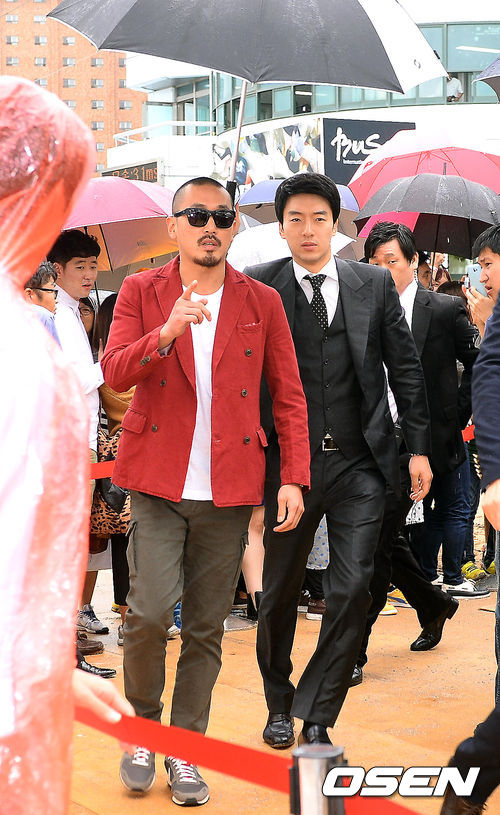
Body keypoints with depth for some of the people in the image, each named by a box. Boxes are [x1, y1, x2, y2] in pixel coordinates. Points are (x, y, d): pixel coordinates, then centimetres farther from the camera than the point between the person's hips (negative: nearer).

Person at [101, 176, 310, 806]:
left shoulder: (263, 304, 8)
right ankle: (141, 725, 12)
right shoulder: (141, 292, 6)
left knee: (205, 629, 5)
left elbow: (289, 398, 9)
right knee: (150, 611, -13)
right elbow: (114, 372, -7)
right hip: (157, 482, -1)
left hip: (229, 492, 1)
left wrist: (294, 477, 0)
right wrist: (166, 333, -24)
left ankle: (184, 750, 18)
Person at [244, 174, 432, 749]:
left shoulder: (374, 285, 5)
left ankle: (316, 714, 12)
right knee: (280, 591, 11)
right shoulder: (258, 287, -1)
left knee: (352, 589, -4)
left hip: (360, 464, 1)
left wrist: (419, 448, 6)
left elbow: (405, 369, 9)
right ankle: (279, 705, 33)